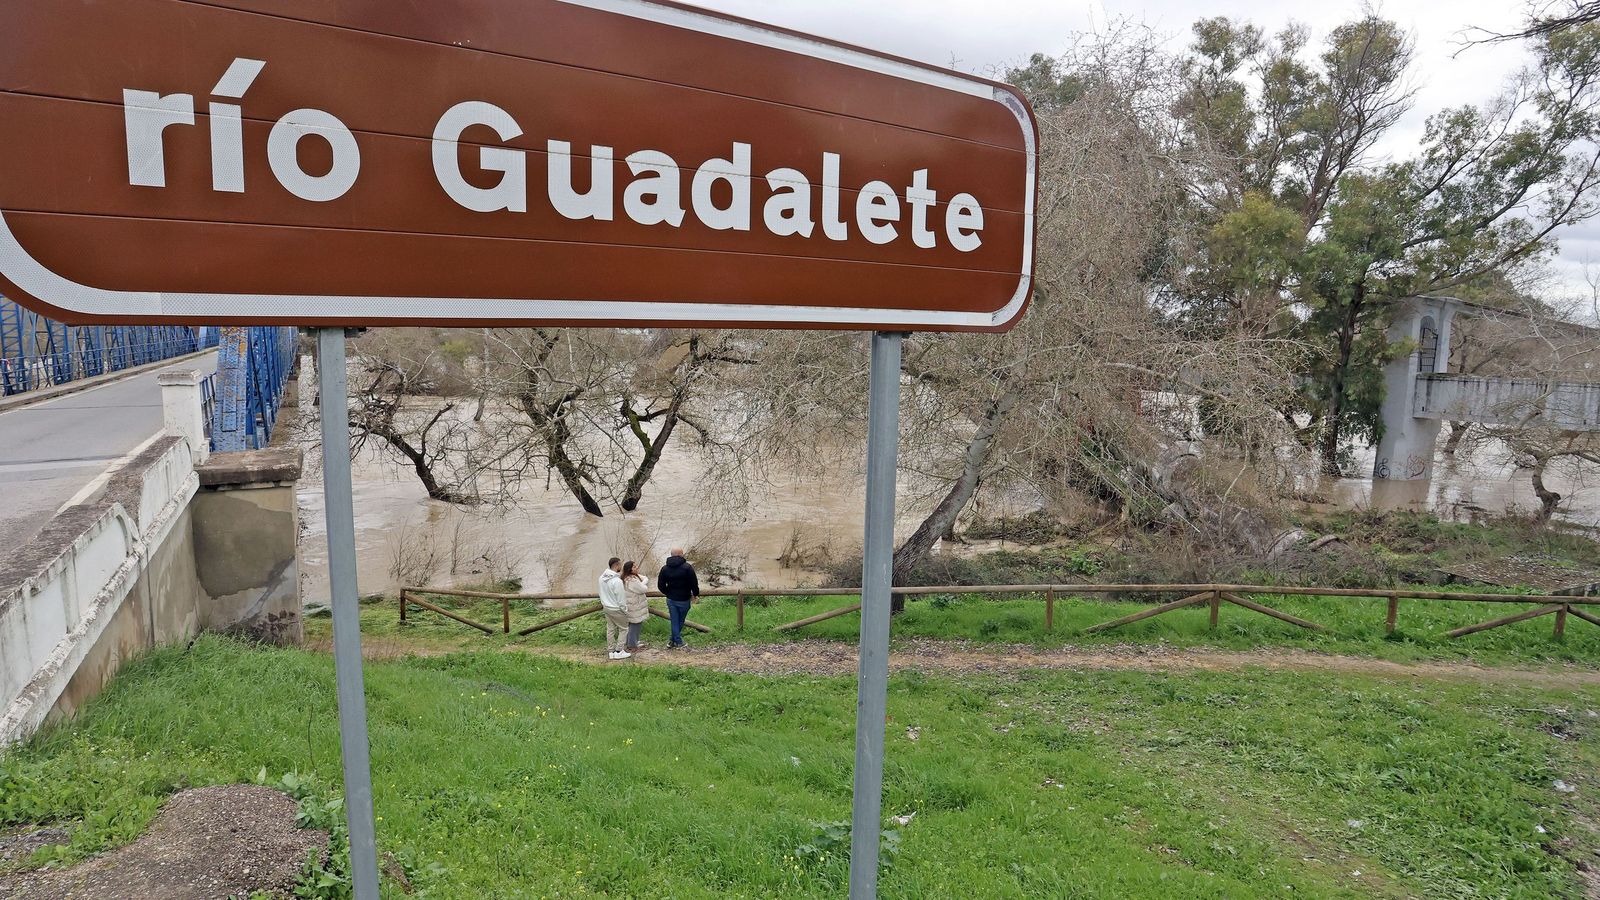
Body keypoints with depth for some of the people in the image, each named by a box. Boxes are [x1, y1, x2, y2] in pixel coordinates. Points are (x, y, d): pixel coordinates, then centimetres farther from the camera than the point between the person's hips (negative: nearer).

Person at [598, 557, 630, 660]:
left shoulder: (602, 577, -3)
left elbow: (602, 593, 7)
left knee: (610, 629, 17)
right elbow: (621, 598, -21)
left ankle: (611, 651, 24)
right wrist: (625, 610, -9)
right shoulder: (617, 581, -28)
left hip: (606, 607, 8)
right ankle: (618, 651, 9)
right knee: (623, 629, 8)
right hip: (616, 609, -8)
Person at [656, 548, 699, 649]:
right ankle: (676, 643, 18)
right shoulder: (687, 567, -15)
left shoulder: (665, 568, -1)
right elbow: (694, 583, -15)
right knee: (680, 622, 12)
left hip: (671, 599, 3)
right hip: (684, 599, -3)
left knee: (674, 622, 11)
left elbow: (660, 585, 3)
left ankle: (677, 642, 13)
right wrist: (695, 594, 1)